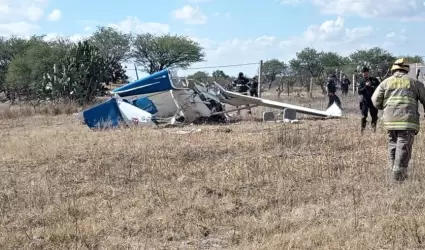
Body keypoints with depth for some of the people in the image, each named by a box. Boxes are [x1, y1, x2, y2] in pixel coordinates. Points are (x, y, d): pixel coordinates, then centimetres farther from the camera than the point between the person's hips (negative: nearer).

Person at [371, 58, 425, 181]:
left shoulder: (386, 82, 9)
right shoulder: (414, 82, 7)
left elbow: (375, 100, 5)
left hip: (390, 120, 2)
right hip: (408, 120, -2)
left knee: (393, 145, 15)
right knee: (404, 147, -1)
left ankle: (395, 170, 19)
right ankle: (399, 174, -4)